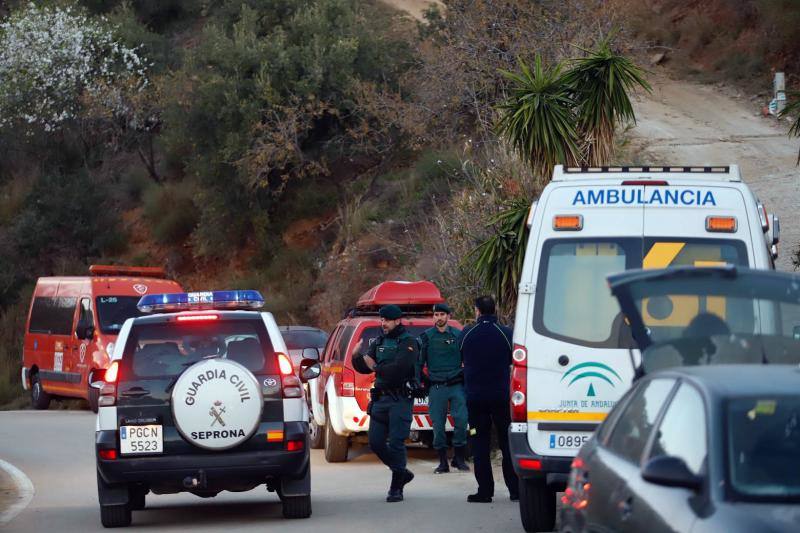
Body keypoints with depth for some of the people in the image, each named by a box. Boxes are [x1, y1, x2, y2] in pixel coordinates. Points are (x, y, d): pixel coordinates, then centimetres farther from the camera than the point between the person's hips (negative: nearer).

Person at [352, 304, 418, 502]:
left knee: (396, 443, -10)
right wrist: (357, 357, -4)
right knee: (376, 443, 5)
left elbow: (399, 369, -21)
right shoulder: (379, 342, 15)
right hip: (380, 398, 7)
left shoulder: (408, 343, -7)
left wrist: (376, 368, -14)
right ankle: (402, 473, 25)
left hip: (400, 399, -7)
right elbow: (364, 368, 16)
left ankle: (396, 489, -4)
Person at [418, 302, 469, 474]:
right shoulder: (427, 336, 6)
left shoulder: (458, 335, 7)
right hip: (436, 387, 0)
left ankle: (459, 458, 6)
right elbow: (419, 362, 8)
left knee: (461, 421, -8)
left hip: (457, 386, 0)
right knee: (438, 425, 0)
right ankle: (443, 462, 8)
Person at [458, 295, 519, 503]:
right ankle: (515, 489, 6)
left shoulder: (466, 334, -2)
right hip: (501, 395, 0)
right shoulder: (505, 334, -5)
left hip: (475, 396, 0)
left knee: (480, 444, 5)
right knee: (508, 443, 7)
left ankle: (485, 490, 0)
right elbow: (514, 361, 6)